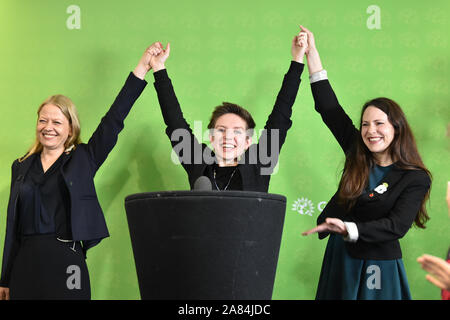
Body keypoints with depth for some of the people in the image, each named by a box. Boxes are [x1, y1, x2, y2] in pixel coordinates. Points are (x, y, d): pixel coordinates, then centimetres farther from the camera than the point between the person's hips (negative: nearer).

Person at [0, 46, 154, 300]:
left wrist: (142, 69, -3)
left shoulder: (83, 159, 6)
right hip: (25, 264, 2)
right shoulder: (21, 167, 13)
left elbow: (114, 120, 1)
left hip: (67, 263, -2)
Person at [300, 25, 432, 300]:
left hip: (378, 264, -4)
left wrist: (348, 229, -32)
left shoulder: (416, 179, -11)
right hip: (340, 257, 4)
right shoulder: (357, 154, 1)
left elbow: (396, 226, -20)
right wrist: (312, 54, 3)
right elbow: (329, 108, 3)